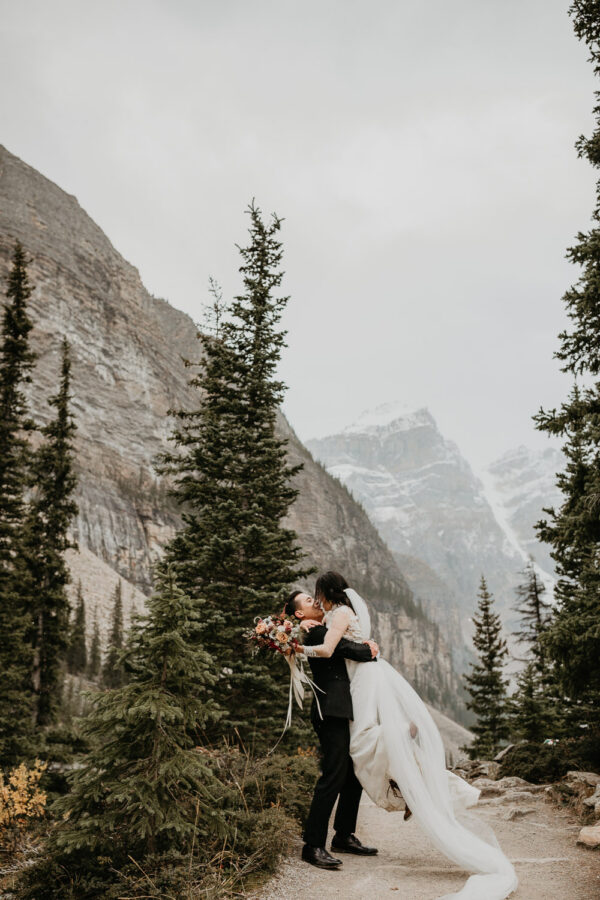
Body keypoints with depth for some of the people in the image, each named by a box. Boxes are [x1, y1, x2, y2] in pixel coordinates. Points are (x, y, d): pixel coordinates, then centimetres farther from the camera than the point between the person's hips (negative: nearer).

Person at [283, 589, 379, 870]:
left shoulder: (325, 631, 24)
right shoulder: (313, 632, -8)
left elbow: (352, 646, 18)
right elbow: (346, 648, -18)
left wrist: (365, 646, -3)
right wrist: (369, 651, 1)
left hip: (344, 711, 10)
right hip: (331, 712, -10)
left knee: (354, 775, 14)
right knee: (333, 776, -11)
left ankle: (344, 837, 26)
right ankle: (313, 846, -4)